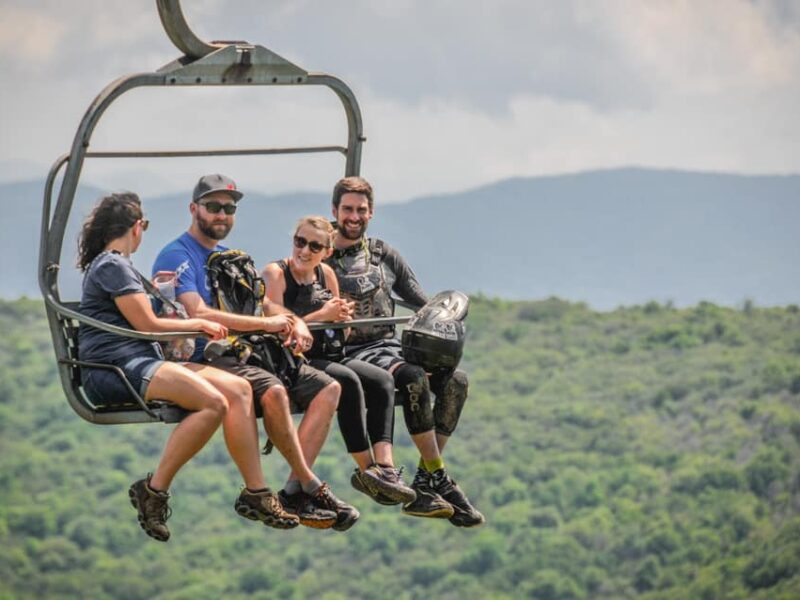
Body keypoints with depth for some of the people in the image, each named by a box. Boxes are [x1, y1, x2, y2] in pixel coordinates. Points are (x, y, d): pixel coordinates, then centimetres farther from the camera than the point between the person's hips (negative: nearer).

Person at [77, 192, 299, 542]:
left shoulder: (114, 265, 27)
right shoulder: (111, 265, -6)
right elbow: (147, 324, -9)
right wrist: (199, 324, 4)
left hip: (140, 363, 10)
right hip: (115, 368, -10)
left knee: (238, 389, -5)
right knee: (213, 402, -29)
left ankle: (255, 493, -9)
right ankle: (154, 490, -23)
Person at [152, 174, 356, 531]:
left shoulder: (232, 258, 24)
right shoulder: (176, 256, -4)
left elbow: (265, 305, 24)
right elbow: (198, 314, -18)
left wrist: (294, 322, 0)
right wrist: (266, 323, -13)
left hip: (246, 356, 9)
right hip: (204, 361, -9)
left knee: (328, 388, -7)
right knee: (273, 392, -35)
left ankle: (294, 491, -17)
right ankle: (312, 488, -21)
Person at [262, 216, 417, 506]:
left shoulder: (326, 274, 14)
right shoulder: (275, 273, -4)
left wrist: (341, 316, -5)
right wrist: (322, 315, -16)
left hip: (329, 356, 7)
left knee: (382, 380, -16)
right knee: (348, 381, -30)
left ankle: (385, 466, -29)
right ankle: (368, 469, -24)